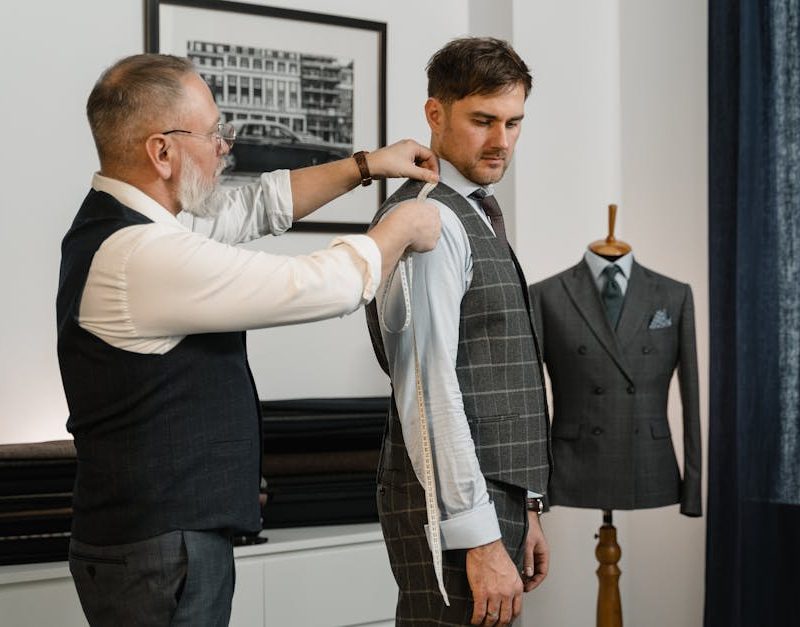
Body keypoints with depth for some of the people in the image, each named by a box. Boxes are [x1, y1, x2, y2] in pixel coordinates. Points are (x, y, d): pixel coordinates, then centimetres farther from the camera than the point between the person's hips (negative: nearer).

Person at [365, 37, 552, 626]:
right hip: (455, 506, -9)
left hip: (497, 495, 9)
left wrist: (524, 508, 17)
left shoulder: (478, 218, 17)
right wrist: (481, 539, -23)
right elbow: (428, 389, -21)